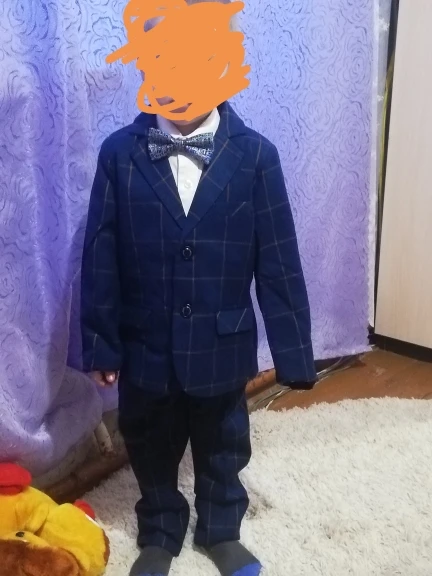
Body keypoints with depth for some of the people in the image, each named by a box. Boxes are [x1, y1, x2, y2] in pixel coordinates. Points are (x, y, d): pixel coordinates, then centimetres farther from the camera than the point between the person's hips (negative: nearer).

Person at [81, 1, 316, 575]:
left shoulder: (255, 154, -10)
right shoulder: (119, 153, -9)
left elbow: (279, 261, -9)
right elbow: (101, 257, -5)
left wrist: (293, 353, -7)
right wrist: (100, 344, -3)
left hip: (222, 345, 0)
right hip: (145, 347, 1)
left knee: (223, 449, 21)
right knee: (152, 452, 21)